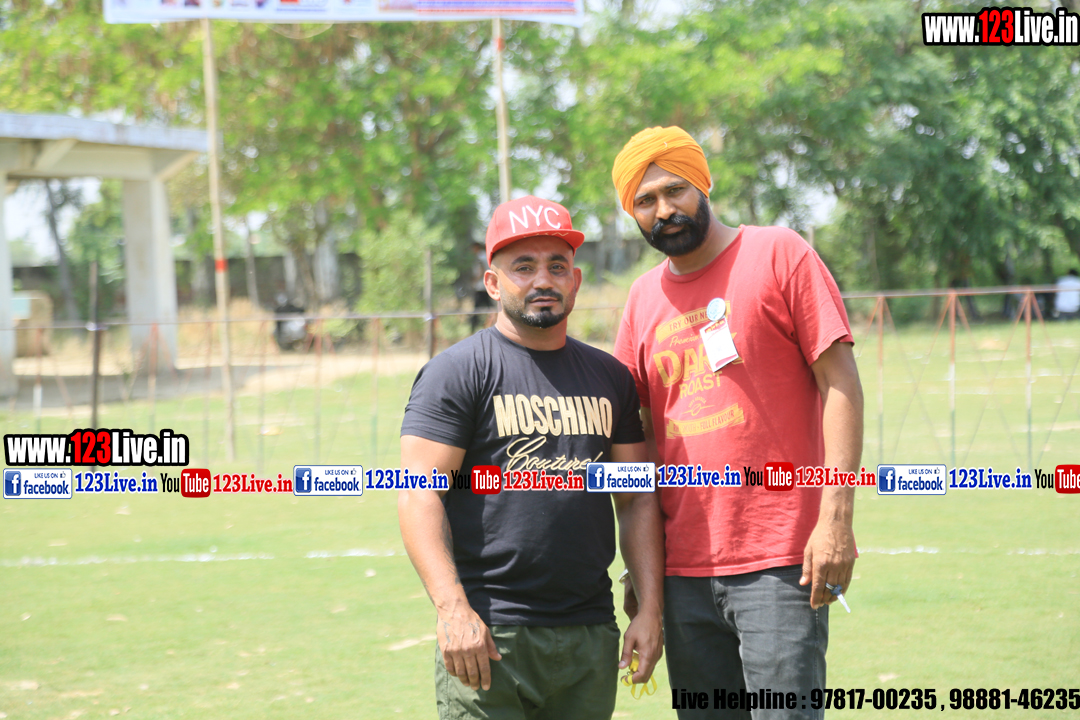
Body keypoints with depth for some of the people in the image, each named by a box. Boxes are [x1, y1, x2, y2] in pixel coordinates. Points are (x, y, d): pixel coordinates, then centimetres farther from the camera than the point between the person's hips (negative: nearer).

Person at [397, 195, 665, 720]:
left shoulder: (610, 377, 16)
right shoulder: (456, 371, -1)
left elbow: (637, 501, 17)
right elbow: (420, 497, -9)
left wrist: (650, 610, 7)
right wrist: (453, 609, -20)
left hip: (592, 636, 5)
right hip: (489, 635, -5)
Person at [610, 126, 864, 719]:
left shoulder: (779, 256, -1)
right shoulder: (645, 298, 14)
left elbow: (840, 382, -6)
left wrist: (836, 517, -14)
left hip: (780, 559, -5)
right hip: (683, 569, 5)